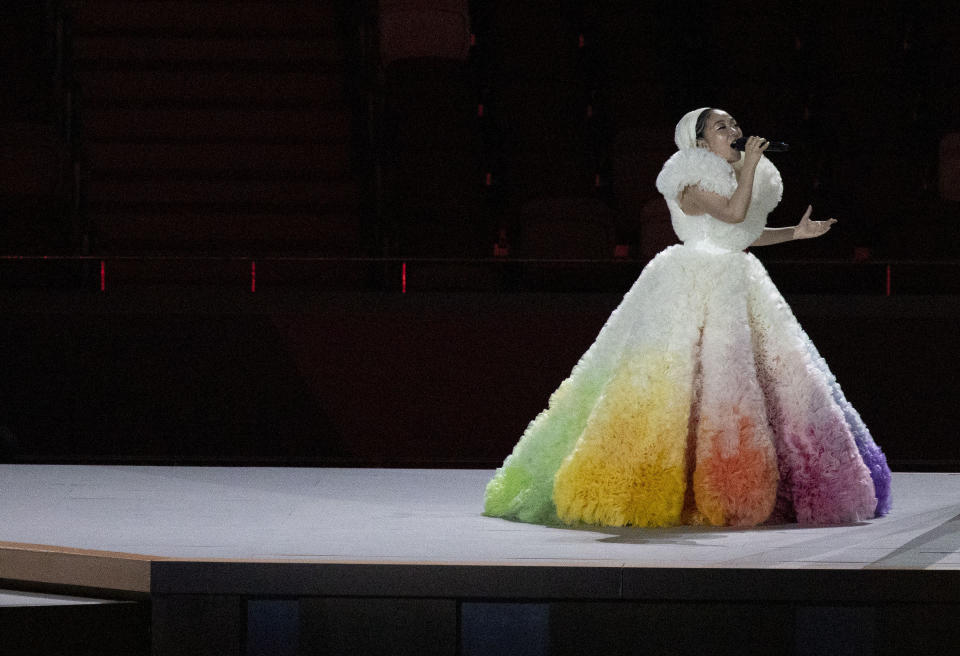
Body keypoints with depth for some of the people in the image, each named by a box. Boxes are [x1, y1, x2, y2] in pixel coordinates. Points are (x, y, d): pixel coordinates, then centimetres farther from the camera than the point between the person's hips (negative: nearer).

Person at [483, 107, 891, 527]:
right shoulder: (691, 184, -10)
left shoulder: (729, 178, 15)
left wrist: (795, 233, 20)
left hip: (733, 291, 9)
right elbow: (734, 212, -25)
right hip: (693, 289, -9)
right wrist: (748, 166, -19)